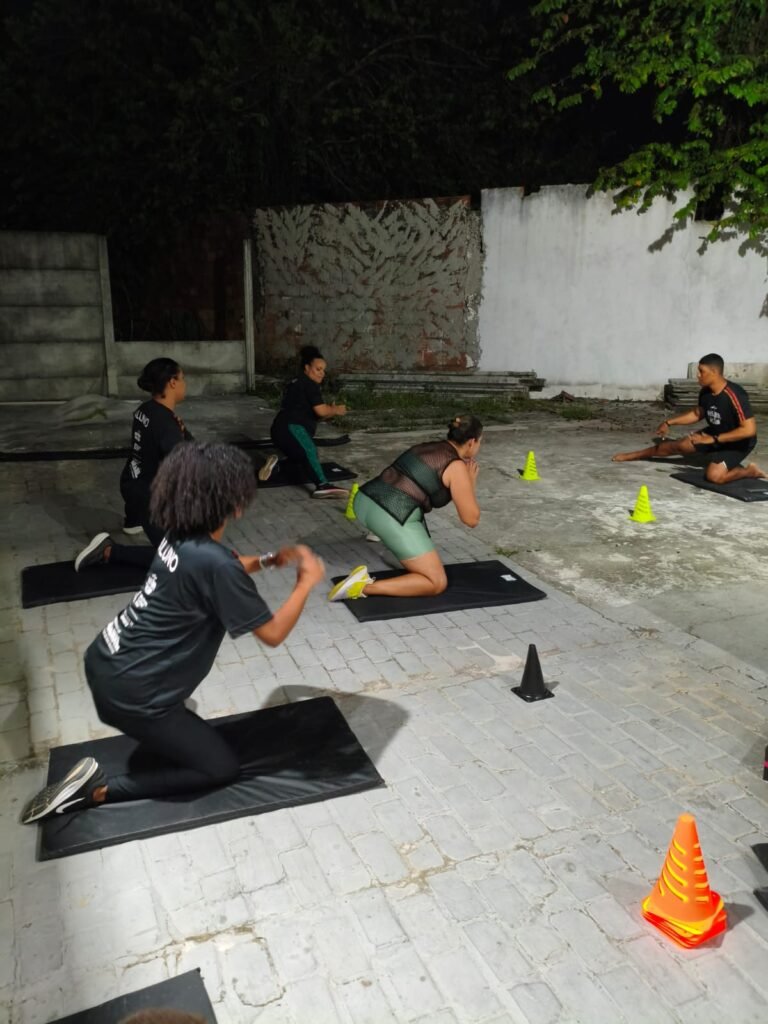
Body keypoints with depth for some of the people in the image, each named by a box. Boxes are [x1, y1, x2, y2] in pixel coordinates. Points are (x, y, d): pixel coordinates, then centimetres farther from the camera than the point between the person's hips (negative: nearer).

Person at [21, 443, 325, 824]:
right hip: (130, 692, -9)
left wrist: (269, 560, 11)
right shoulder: (213, 562, -27)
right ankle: (97, 789, 0)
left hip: (105, 662, 9)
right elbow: (273, 633, -17)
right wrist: (307, 582, -5)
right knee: (222, 768, 5)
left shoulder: (180, 536, -2)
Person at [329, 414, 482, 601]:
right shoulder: (457, 467, -1)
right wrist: (470, 483, 14)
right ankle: (365, 586, -13)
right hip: (391, 519, -9)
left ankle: (384, 533, 32)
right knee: (437, 583, 1)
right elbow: (471, 519, 1)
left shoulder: (428, 447, 21)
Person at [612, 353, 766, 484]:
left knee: (714, 475, -29)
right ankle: (632, 455, 29)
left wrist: (713, 439, -33)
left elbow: (750, 430, -35)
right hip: (715, 434, 7)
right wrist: (669, 422, 5)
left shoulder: (734, 396, -34)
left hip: (738, 442, -7)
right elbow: (697, 414, 12)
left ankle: (749, 470, -1)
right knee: (677, 446, 12)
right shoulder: (705, 392, -8)